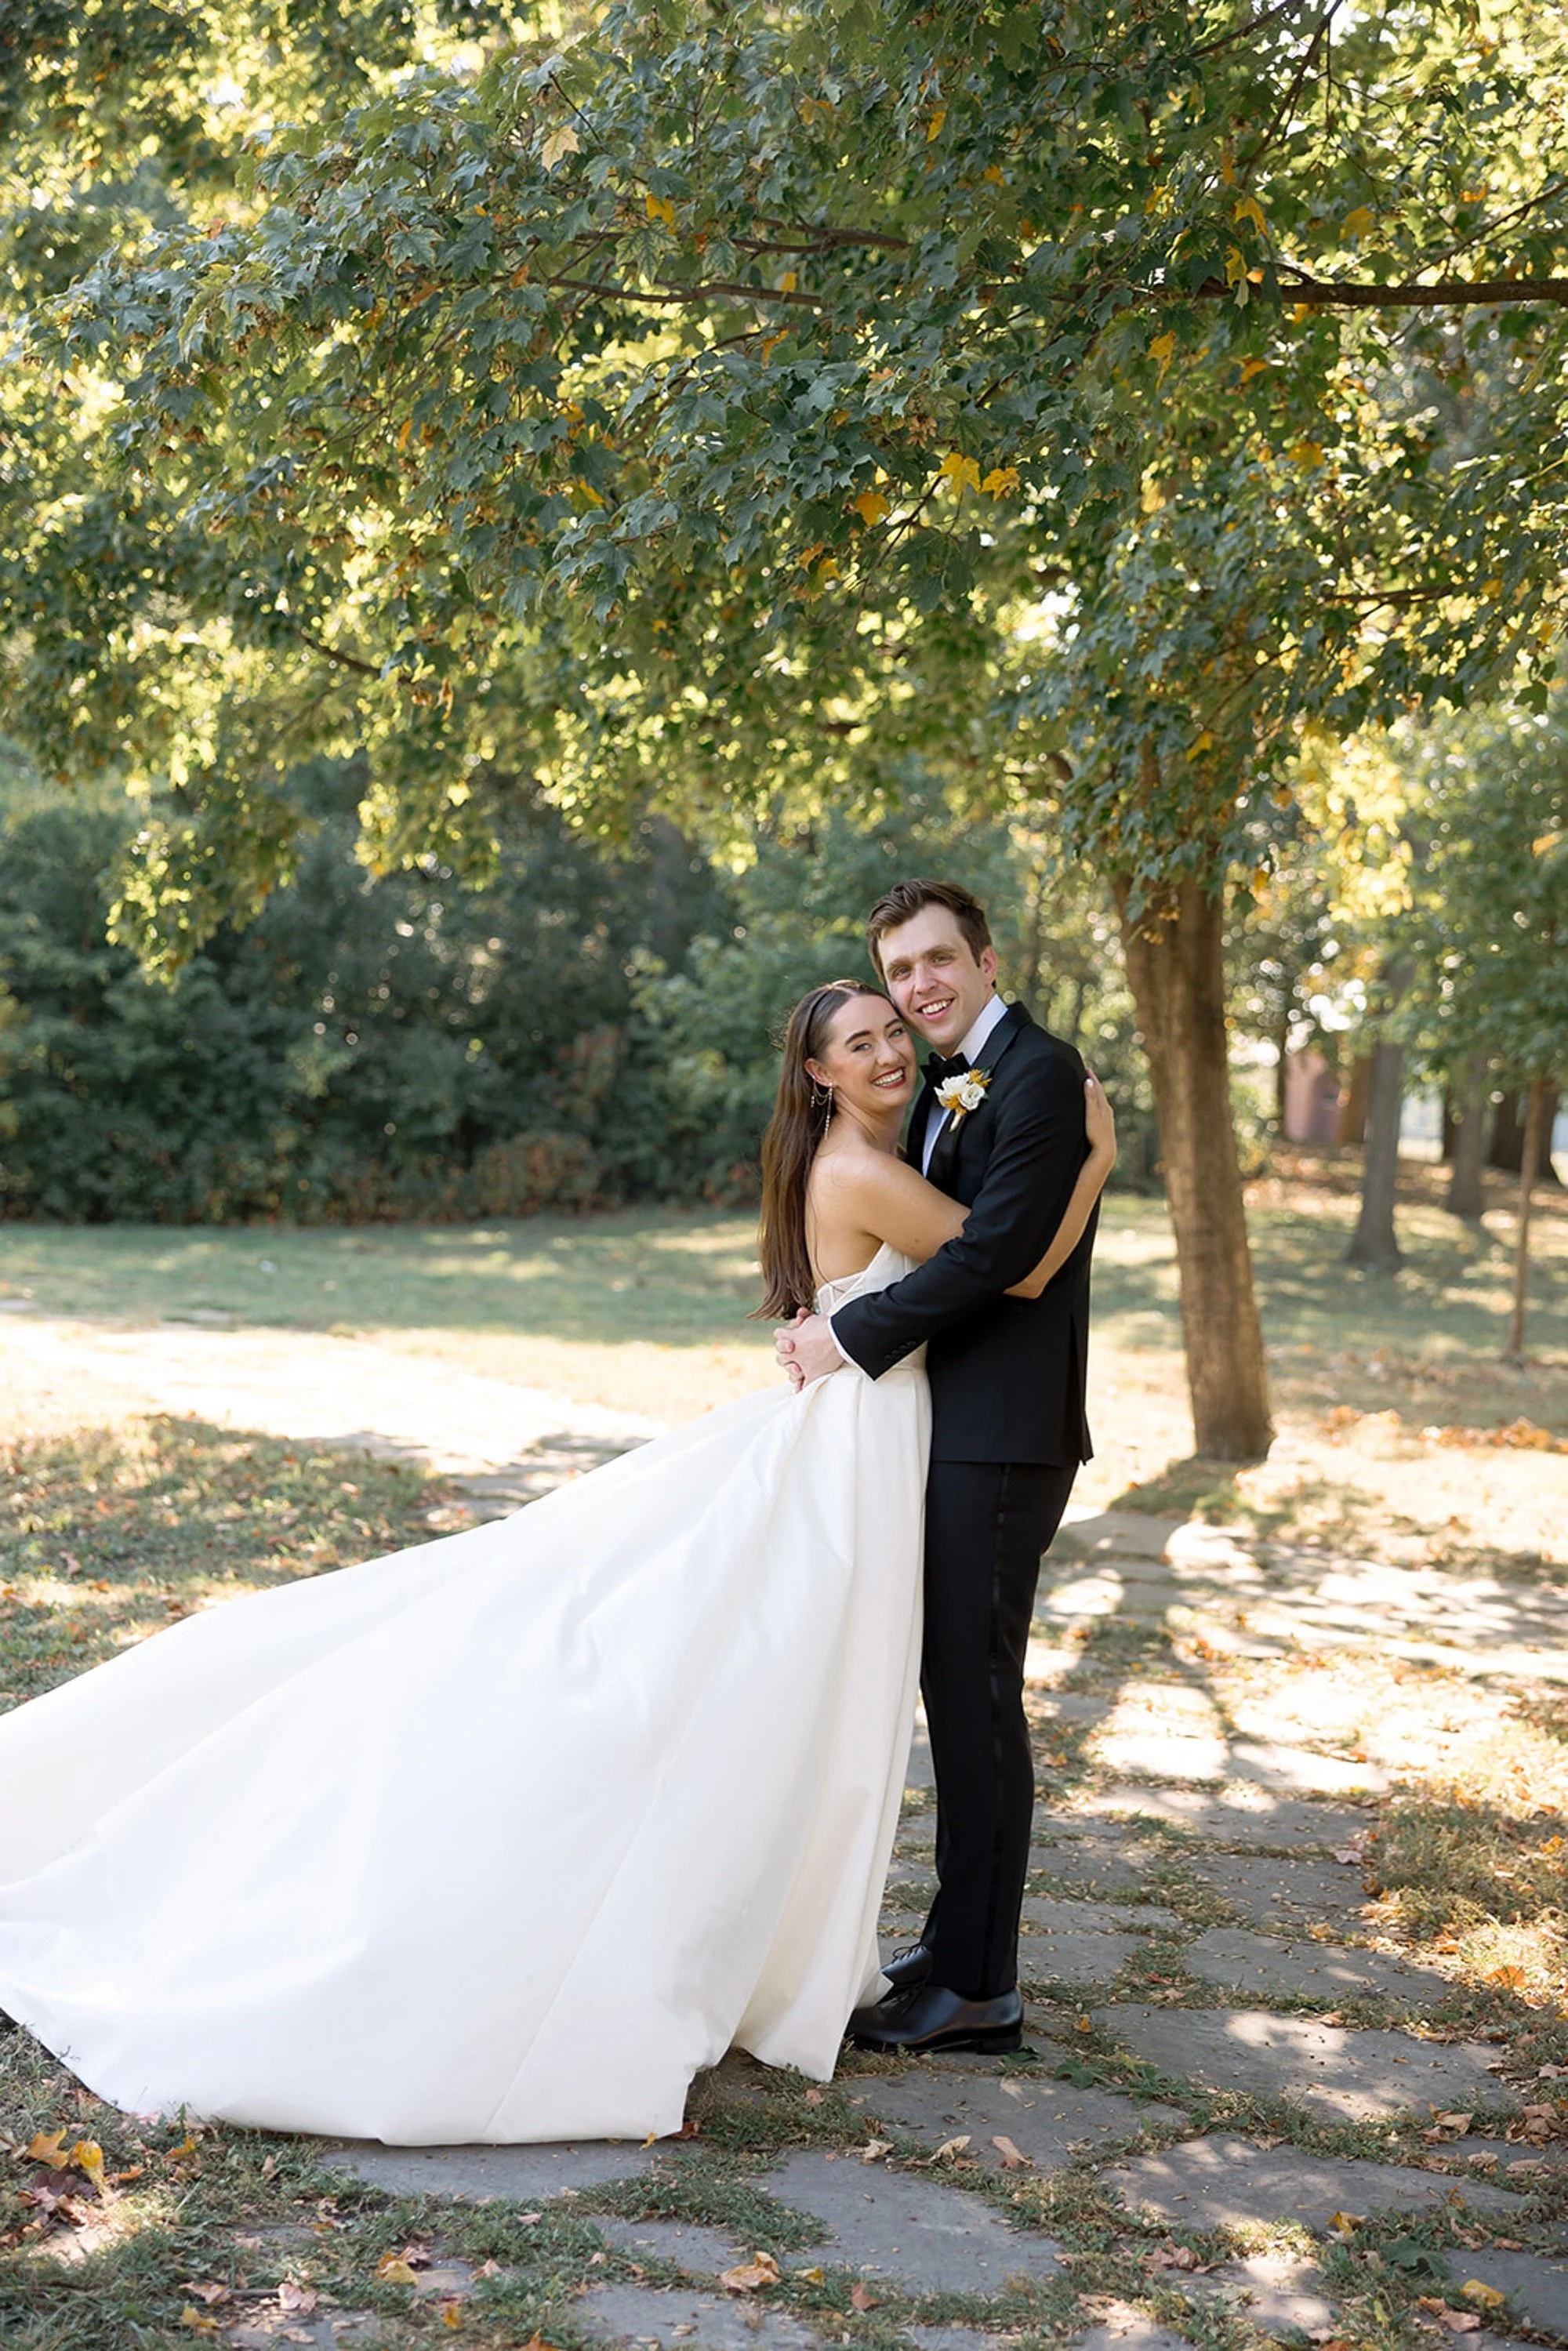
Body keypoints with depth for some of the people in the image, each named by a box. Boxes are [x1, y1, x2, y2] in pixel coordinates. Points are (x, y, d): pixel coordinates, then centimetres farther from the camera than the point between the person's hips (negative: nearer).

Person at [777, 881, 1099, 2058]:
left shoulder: (1039, 1071, -11)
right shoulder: (949, 1087, 18)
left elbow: (996, 1245, -20)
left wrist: (856, 1335, -14)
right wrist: (835, 1323, 1)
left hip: (1002, 1435, -9)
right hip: (955, 1427, 9)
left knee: (976, 1695, -5)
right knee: (957, 1688, 14)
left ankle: (980, 1986, 4)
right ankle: (958, 1943, 26)